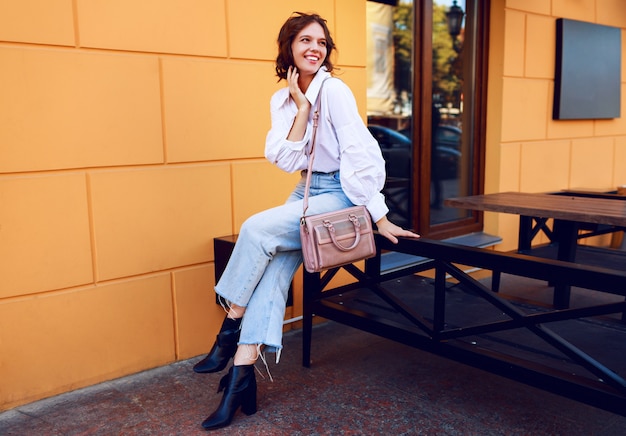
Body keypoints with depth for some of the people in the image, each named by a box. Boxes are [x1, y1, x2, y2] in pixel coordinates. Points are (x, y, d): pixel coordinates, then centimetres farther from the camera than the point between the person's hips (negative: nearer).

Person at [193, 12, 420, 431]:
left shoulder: (334, 90, -13)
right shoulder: (281, 100, 6)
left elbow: (359, 154, -17)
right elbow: (287, 159, -5)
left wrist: (379, 217, -19)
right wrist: (301, 108, -12)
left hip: (342, 195, -5)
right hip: (308, 192, 6)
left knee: (258, 229, -23)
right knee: (275, 263, -16)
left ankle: (230, 330, -5)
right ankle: (242, 372, -16)